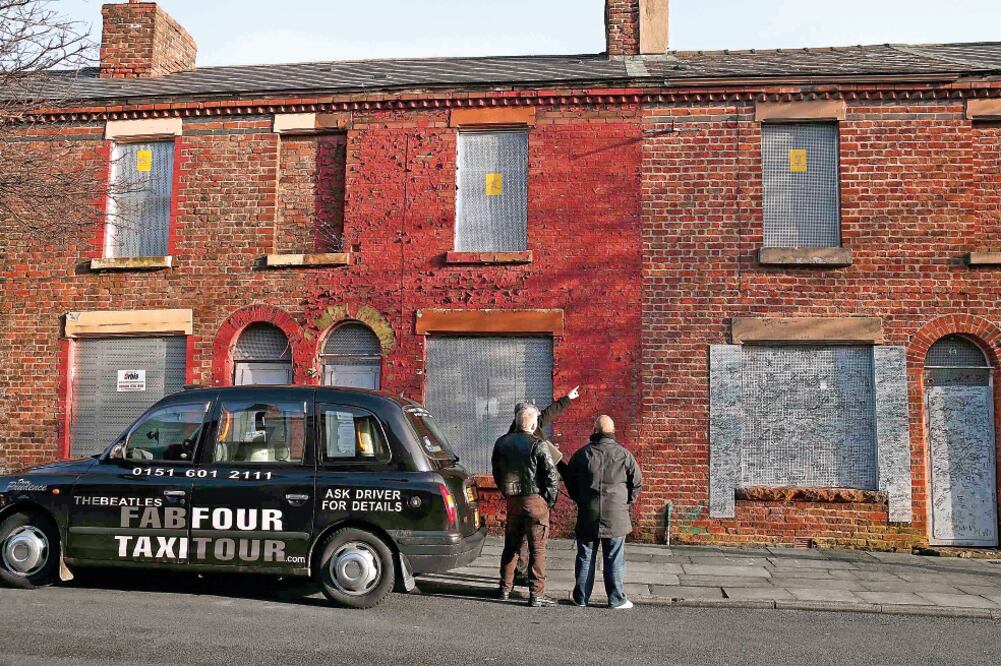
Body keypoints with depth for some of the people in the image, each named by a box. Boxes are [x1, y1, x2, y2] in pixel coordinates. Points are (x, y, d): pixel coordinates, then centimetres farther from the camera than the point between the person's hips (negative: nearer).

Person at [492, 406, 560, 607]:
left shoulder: (502, 443, 5)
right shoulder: (538, 445, -14)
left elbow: (497, 473, 14)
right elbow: (552, 475, -13)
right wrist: (551, 499, 0)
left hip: (513, 500, 6)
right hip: (535, 500, -5)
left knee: (511, 545, 18)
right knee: (537, 548, 1)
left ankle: (505, 588, 26)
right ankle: (536, 594, 2)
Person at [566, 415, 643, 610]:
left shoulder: (582, 453, 0)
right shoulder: (623, 454, -4)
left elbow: (569, 481, 9)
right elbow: (637, 481, 1)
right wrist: (627, 502, 14)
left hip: (587, 516, 1)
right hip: (616, 516, -1)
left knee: (585, 557, 10)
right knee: (614, 559, 5)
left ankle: (581, 597, 17)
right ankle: (616, 599, 9)